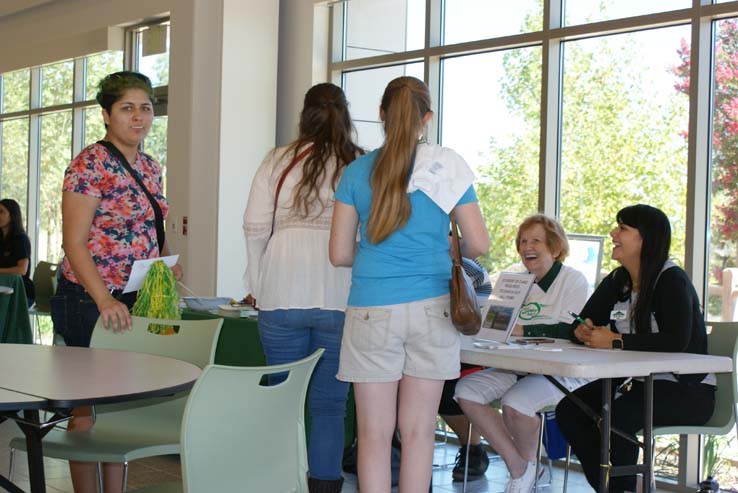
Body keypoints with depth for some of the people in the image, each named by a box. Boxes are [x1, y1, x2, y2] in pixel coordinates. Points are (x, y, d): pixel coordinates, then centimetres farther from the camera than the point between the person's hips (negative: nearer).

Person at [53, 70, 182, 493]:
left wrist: (169, 264, 3)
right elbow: (74, 243, -17)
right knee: (89, 410, 0)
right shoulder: (91, 164, -11)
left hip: (138, 301, 8)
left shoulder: (151, 168, 12)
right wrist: (105, 301, -27)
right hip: (90, 301, -7)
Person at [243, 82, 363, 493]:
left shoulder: (278, 162, 7)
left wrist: (258, 286, 14)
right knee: (330, 406, 6)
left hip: (282, 295, 1)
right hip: (341, 298, -1)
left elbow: (255, 227, 5)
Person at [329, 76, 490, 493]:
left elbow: (340, 253, 1)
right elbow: (479, 243, 0)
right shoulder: (448, 168, 0)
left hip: (372, 310, 0)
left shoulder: (358, 172, 1)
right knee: (419, 431, 7)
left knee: (375, 434, 4)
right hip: (431, 308, 1)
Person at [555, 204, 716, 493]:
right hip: (637, 381, 8)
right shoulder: (617, 281, 7)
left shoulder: (672, 280, -16)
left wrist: (616, 341, -27)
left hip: (687, 389, -8)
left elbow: (676, 341, -30)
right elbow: (584, 323, 8)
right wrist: (582, 332, -17)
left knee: (617, 416, -31)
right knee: (569, 410, -9)